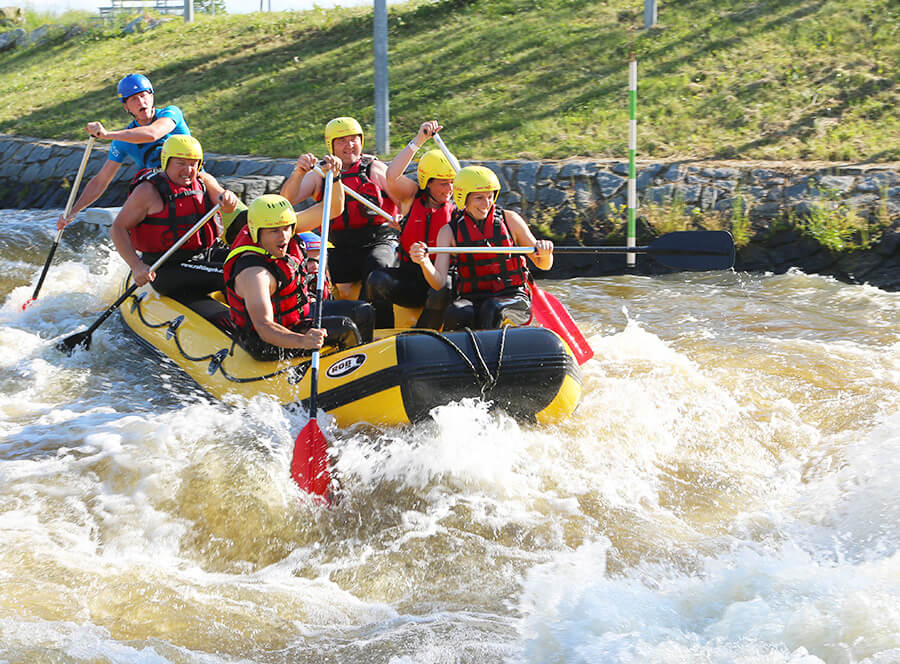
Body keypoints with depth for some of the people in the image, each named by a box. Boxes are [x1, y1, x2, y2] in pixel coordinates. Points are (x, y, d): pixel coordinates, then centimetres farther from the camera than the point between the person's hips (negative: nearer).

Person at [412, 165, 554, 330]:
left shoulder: (509, 220, 5)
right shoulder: (449, 232, 5)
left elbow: (543, 265, 10)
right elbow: (439, 283, -4)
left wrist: (545, 254, -15)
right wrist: (424, 262, -25)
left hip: (512, 297, -1)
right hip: (470, 299, 1)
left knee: (492, 309, -35)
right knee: (455, 314, -34)